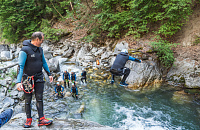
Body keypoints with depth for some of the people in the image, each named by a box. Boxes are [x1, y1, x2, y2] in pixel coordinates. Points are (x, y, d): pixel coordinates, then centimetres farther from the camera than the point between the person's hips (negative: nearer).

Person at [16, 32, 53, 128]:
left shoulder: (40, 49, 7)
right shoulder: (25, 50, -15)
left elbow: (44, 62, 18)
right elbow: (20, 66, -20)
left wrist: (49, 74, 19)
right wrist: (19, 82, -26)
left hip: (39, 77, 5)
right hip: (28, 78, -5)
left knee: (39, 98, 2)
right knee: (28, 100, 6)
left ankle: (41, 119, 5)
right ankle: (28, 119, 19)